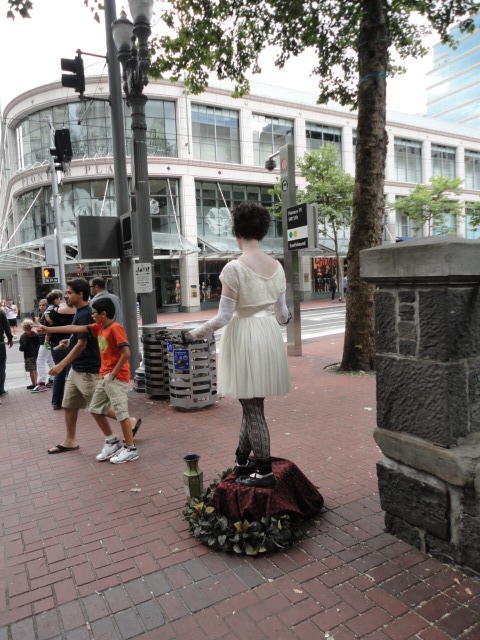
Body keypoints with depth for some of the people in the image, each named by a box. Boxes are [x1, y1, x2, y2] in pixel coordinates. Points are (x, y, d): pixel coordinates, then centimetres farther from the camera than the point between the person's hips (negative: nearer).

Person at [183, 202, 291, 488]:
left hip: (244, 338, -6)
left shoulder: (235, 268, -15)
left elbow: (224, 316, -15)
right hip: (270, 336, 7)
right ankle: (243, 461, 32)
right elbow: (281, 311, 9)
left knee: (253, 407, 6)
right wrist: (285, 317, 33)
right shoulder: (276, 266, 3)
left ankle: (265, 472, 18)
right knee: (252, 404, 19)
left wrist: (194, 334, -2)